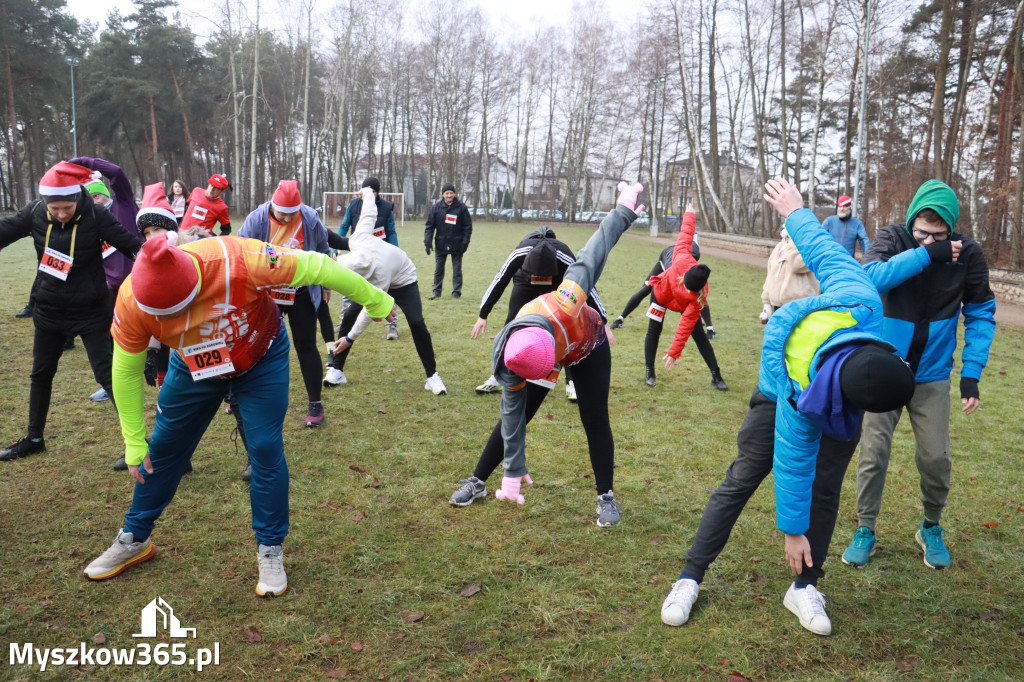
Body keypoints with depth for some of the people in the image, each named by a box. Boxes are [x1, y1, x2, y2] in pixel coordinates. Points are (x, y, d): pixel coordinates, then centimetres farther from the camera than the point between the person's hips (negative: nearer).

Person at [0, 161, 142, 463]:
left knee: (108, 376, -6)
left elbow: (131, 244, -20)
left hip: (91, 313, -5)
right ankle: (34, 438, 38)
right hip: (49, 311, 5)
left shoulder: (96, 215, -18)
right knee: (41, 374, 19)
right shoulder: (35, 212, -9)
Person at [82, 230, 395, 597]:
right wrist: (133, 443, -6)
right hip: (193, 368, 3)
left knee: (266, 449, -7)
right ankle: (134, 539, 34)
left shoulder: (237, 261, -42)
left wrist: (376, 301, -18)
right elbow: (126, 372, -13)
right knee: (162, 448, 10)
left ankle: (270, 551, 12)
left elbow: (313, 267, -30)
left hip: (261, 360, -2)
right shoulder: (132, 301, -30)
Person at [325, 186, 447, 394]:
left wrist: (350, 338, -25)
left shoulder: (378, 275, -44)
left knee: (417, 323, -24)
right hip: (373, 277, 6)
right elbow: (369, 214, -15)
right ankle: (336, 370, 2)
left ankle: (432, 376, -11)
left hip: (402, 281, -6)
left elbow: (370, 310, -33)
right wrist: (368, 193, 5)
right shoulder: (357, 240, -33)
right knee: (349, 315, -7)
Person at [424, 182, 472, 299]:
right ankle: (437, 291, 21)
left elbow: (468, 227, -1)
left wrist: (465, 243, -8)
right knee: (438, 269, 9)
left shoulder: (461, 207, -4)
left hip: (456, 245, -1)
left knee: (457, 270, 5)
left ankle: (456, 292, 14)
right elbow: (430, 225, 0)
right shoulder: (436, 207, -1)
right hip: (440, 244, 2)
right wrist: (427, 242, -8)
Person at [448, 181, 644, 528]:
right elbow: (512, 415, -24)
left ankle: (606, 497, 12)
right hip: (539, 353, 1)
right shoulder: (508, 363, -36)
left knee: (596, 422, -3)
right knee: (515, 414, 2)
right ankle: (477, 482, 19)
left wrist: (623, 213, -19)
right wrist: (513, 473, -18)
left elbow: (591, 256, -32)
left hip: (589, 346, 0)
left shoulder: (565, 303, -46)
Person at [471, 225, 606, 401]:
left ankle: (572, 382, -5)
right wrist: (483, 315, -20)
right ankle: (498, 377, 8)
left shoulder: (565, 259, -41)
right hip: (525, 283, 1)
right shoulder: (520, 254, -39)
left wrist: (601, 321, -26)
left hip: (558, 288, -1)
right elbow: (499, 281, -25)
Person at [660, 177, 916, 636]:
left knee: (825, 490, 2)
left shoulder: (860, 304, -40)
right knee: (741, 479, -5)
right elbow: (792, 468, -29)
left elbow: (825, 254, -23)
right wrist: (792, 532, -16)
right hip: (778, 397, -5)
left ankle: (803, 588, 14)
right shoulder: (800, 401, -43)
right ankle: (690, 578, 4)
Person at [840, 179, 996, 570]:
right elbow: (870, 277, -31)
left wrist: (971, 373, -7)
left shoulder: (967, 253, -9)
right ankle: (865, 530, 19)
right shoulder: (891, 239, -12)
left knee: (936, 458, 5)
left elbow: (981, 314, -1)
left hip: (932, 377, 1)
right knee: (873, 454, 1)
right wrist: (924, 255, -36)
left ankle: (931, 528, 31)